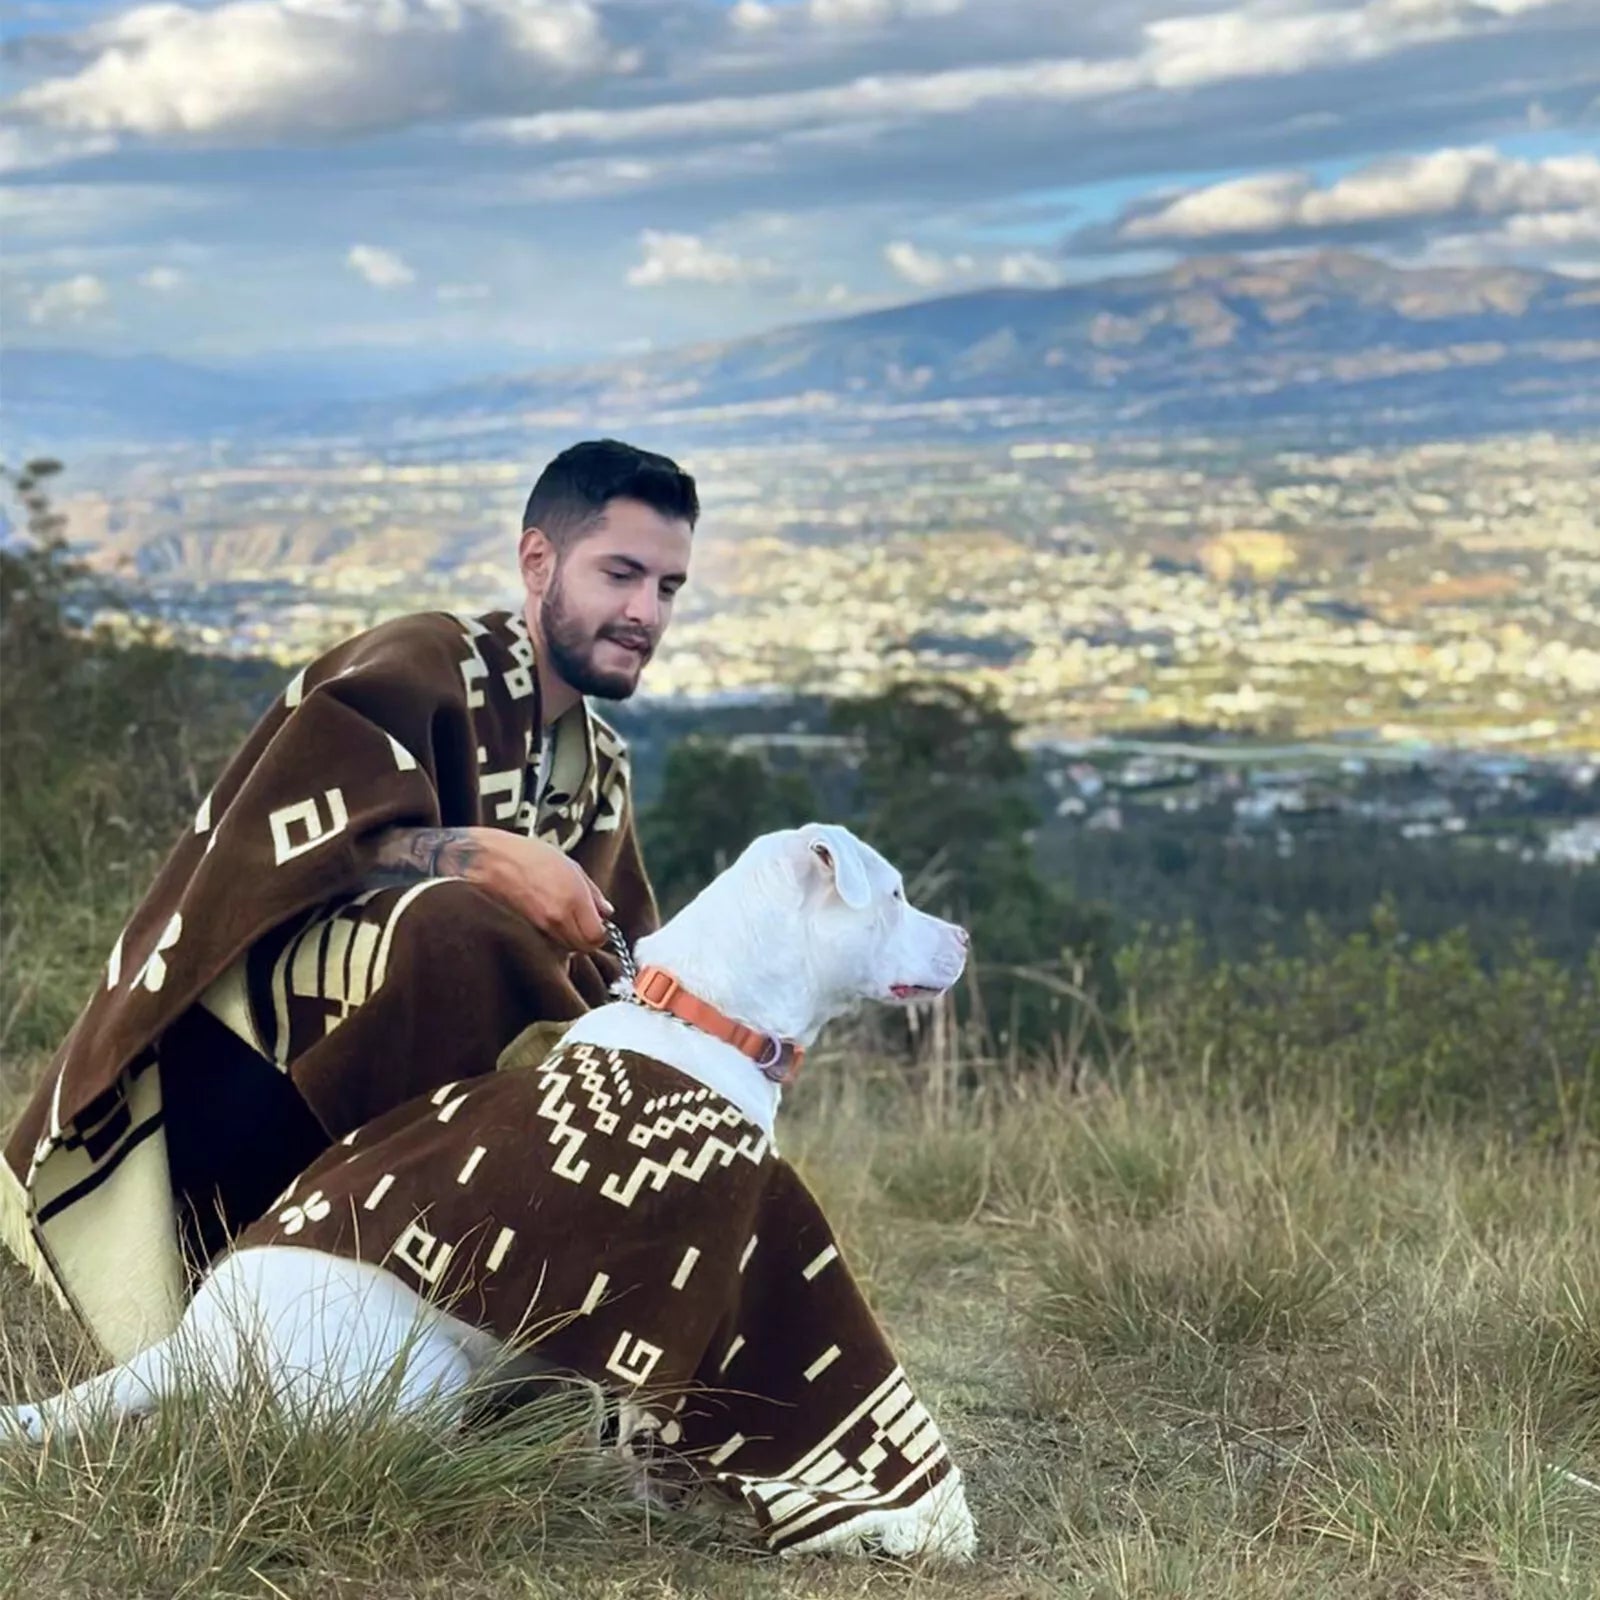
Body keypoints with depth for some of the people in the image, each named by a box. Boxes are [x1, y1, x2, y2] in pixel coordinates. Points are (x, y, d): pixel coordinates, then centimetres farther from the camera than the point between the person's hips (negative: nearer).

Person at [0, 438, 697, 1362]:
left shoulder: (601, 765, 13)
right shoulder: (423, 668, -12)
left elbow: (609, 976, 9)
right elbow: (290, 844, -24)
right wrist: (485, 858, -33)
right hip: (247, 1039, -8)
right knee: (454, 926, -36)